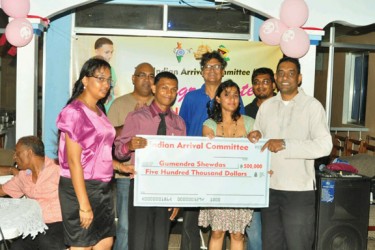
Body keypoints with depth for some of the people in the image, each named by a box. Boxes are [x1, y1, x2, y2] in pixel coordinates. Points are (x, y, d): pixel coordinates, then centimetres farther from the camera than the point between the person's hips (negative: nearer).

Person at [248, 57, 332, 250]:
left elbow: (324, 145, -16)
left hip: (299, 190, -5)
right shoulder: (266, 106, 10)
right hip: (269, 188, 5)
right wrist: (255, 139, -8)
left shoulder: (312, 106, -6)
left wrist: (285, 144, -22)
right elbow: (258, 142, 15)